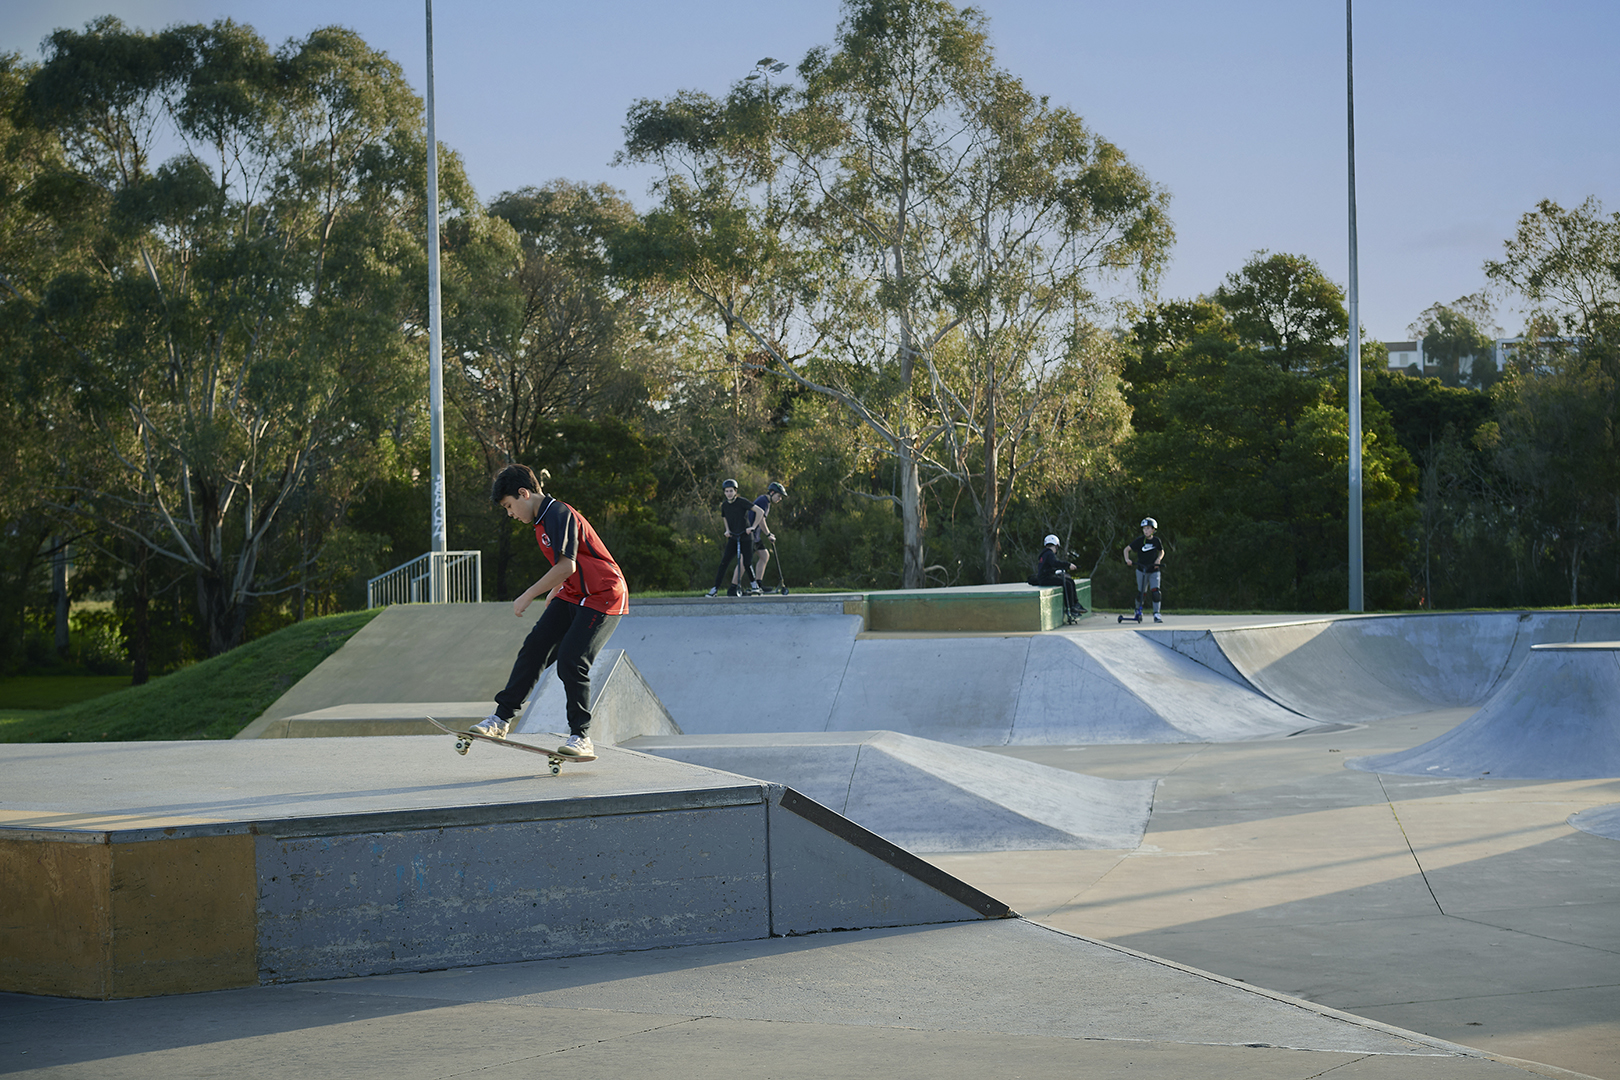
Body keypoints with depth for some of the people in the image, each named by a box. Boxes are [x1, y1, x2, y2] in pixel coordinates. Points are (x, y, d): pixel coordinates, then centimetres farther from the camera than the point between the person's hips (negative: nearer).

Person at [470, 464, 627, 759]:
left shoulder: (559, 514, -20)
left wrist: (528, 596, -24)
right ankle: (502, 718, 6)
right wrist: (554, 592, 27)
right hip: (572, 596, 10)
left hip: (603, 597, -9)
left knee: (570, 660, -17)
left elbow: (566, 566, -30)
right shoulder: (543, 520, 11)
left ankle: (581, 737, -6)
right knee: (534, 648, 1)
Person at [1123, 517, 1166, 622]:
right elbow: (1127, 549, -7)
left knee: (1155, 592, -14)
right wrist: (1127, 559, -23)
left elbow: (1161, 551, 17)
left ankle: (1156, 614, -10)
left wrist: (1158, 559, -3)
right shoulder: (1140, 540, -8)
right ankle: (1138, 611, 31)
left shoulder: (1156, 541, -1)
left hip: (1154, 571, 1)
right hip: (1141, 570, 0)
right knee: (1141, 593, 5)